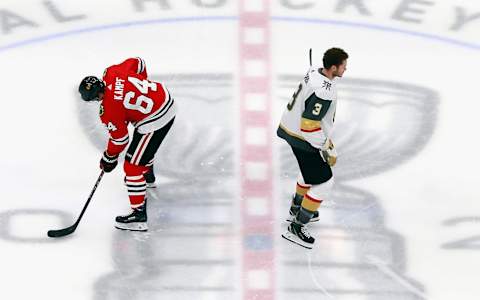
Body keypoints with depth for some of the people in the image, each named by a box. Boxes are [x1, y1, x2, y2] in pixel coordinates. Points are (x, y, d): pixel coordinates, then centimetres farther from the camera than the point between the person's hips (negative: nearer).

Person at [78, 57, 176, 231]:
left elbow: (120, 139, -10)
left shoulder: (108, 111, -22)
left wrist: (109, 159, 8)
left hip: (154, 122, -10)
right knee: (145, 144, 36)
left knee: (132, 166, -3)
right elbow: (138, 63, 9)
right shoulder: (111, 72, -6)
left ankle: (139, 215, -1)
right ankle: (148, 175, 64)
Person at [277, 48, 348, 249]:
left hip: (291, 127, 10)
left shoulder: (314, 71, -2)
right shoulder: (324, 92, -31)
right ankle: (296, 227, 3)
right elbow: (309, 126, -30)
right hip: (302, 139, -10)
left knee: (312, 168, 31)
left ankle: (296, 209, 47)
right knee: (324, 182, -2)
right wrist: (327, 149, -18)